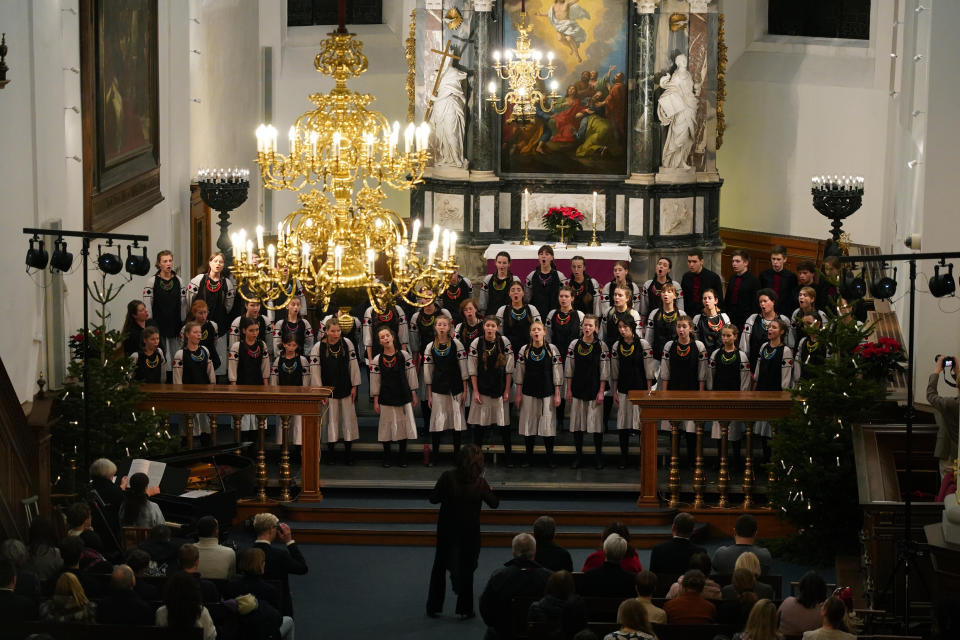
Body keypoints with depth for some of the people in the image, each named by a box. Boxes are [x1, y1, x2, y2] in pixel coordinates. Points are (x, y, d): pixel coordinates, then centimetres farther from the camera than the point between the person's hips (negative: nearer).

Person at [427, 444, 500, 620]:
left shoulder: (448, 477, -19)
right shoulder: (480, 483, -18)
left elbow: (433, 498, -10)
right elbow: (494, 503, -4)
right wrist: (490, 491, 16)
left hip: (447, 530, 1)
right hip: (469, 532, -1)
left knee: (440, 566, 17)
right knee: (466, 569, 15)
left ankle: (434, 607, 23)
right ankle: (464, 609, 19)